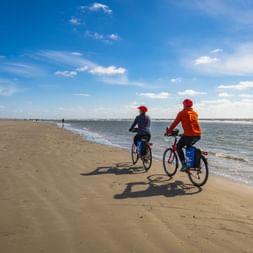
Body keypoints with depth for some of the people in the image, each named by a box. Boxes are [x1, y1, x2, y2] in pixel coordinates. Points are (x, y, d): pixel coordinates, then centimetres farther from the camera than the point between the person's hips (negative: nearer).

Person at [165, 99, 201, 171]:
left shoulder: (182, 113, 1)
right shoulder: (195, 113, 19)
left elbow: (175, 123, 1)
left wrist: (168, 131, 11)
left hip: (188, 135, -6)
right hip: (198, 135, 6)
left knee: (178, 147, 12)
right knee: (189, 146, 31)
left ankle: (184, 165, 1)